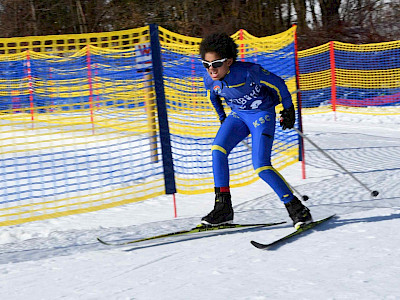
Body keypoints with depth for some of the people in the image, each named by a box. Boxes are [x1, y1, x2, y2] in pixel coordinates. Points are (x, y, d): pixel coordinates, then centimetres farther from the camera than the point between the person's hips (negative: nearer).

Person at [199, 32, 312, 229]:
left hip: (262, 115, -6)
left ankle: (296, 208, -4)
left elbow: (277, 83, -14)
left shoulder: (248, 72, -29)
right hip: (238, 115, 6)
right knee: (217, 149, -18)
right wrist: (223, 120, 23)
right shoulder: (210, 79, -11)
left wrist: (289, 109, -5)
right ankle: (223, 208, -10)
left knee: (261, 166, -18)